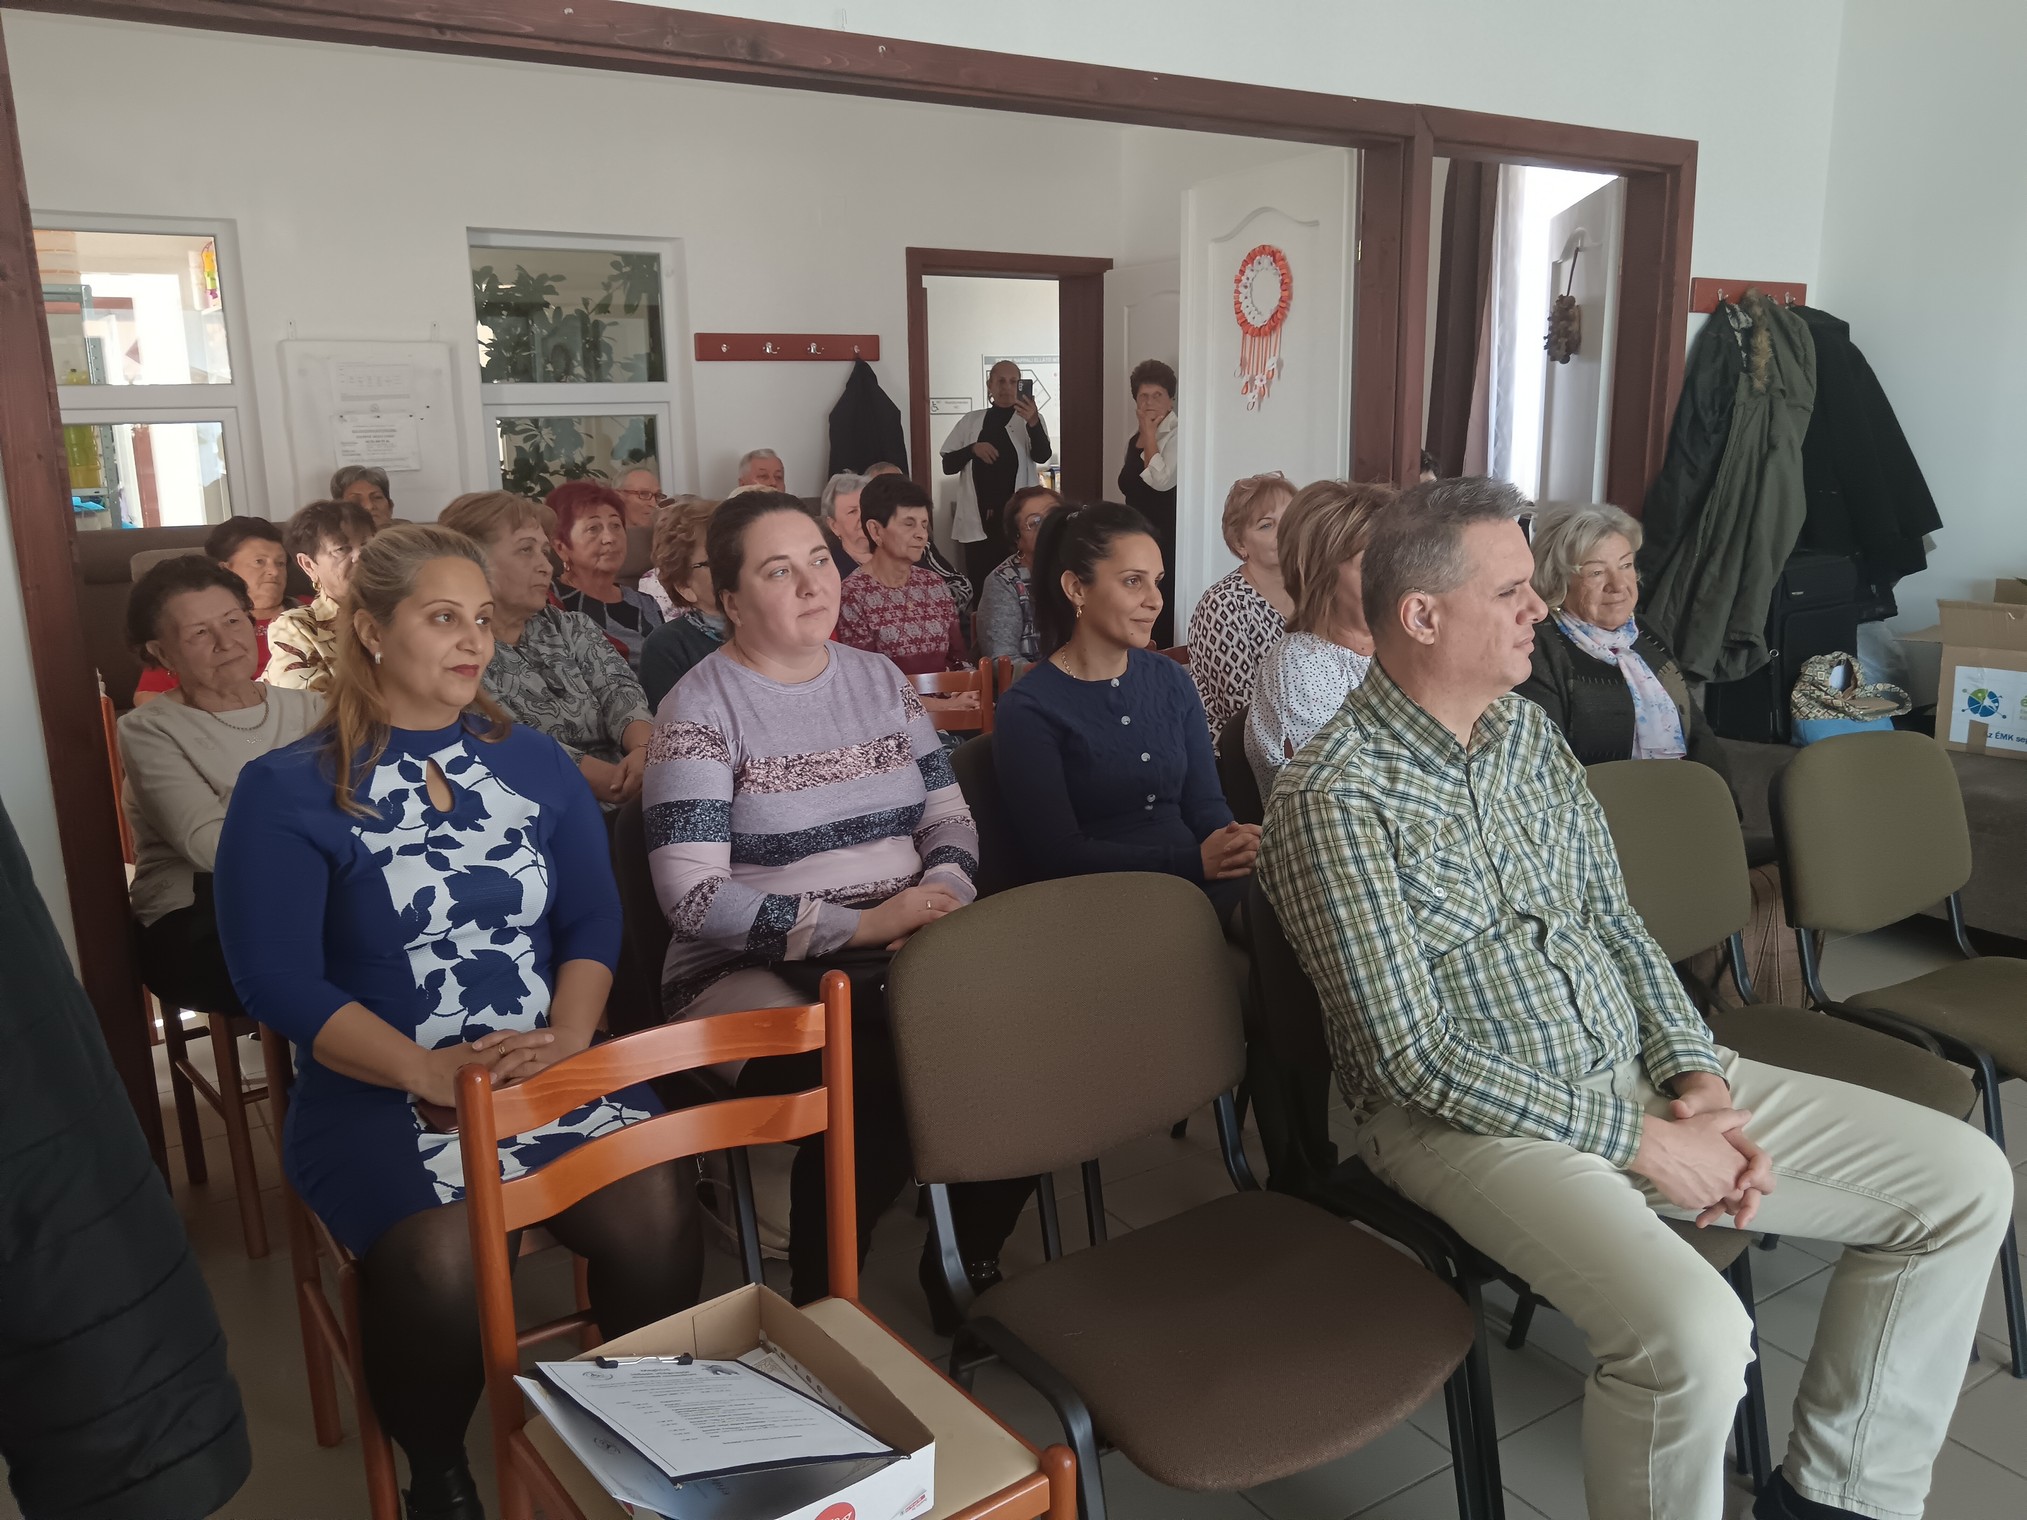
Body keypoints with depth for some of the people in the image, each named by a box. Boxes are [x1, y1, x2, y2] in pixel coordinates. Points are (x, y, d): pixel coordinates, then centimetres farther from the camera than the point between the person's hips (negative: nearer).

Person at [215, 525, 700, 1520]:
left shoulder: (536, 765, 13)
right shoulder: (287, 793, 1)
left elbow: (594, 920, 7)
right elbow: (276, 980, -7)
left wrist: (567, 1042, -12)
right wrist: (430, 1073, -19)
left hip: (548, 1073, 3)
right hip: (377, 1095, -2)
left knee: (657, 1214, -23)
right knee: (441, 1253, -30)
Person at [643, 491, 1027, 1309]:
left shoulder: (879, 678, 12)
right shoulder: (701, 708, -6)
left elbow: (949, 817, 12)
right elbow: (693, 897, -14)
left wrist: (940, 900, -11)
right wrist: (861, 925, -19)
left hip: (897, 962, 5)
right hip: (755, 974, -5)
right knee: (877, 1092, -32)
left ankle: (970, 1264, 5)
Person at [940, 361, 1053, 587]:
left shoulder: (1029, 419, 4)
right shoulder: (970, 421, 10)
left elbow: (1043, 455, -13)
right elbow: (948, 465, 9)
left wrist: (1033, 423, -32)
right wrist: (973, 449, -10)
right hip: (978, 521, 2)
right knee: (979, 587, 2)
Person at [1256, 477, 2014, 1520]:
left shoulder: (1528, 731, 8)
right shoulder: (1333, 797, -18)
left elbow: (1614, 922, 12)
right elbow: (1414, 1054, -19)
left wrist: (1696, 1074, -4)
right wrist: (1637, 1140, -16)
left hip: (1636, 1071, 8)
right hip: (1470, 1117, -8)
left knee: (1964, 1179, 4)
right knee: (1694, 1334, -33)